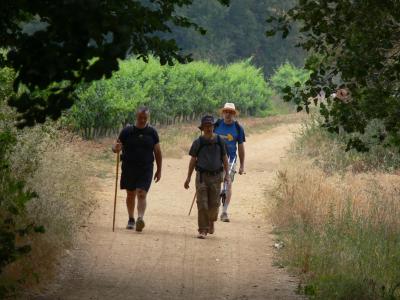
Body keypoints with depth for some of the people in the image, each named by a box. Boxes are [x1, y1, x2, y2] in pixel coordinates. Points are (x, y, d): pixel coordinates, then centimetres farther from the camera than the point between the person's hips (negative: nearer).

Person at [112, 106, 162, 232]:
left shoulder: (152, 132, 4)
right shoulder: (127, 131, 1)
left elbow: (158, 152, 10)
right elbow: (116, 147, 3)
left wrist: (159, 170, 8)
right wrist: (116, 148, -23)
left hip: (146, 169, -1)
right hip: (129, 168, 1)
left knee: (142, 194, -14)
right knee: (130, 195, 11)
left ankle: (140, 218, -27)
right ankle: (131, 219, 26)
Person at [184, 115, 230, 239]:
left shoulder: (220, 141, 4)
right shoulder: (198, 142, 1)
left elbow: (224, 158, 11)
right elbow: (193, 160, 6)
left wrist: (226, 174, 4)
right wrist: (188, 178, 4)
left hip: (216, 176, 1)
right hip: (202, 176, -1)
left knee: (214, 203, 4)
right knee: (202, 204, -7)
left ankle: (211, 222, 34)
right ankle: (203, 230, -4)